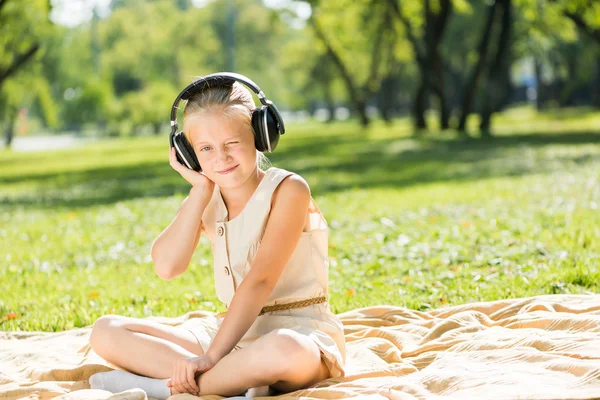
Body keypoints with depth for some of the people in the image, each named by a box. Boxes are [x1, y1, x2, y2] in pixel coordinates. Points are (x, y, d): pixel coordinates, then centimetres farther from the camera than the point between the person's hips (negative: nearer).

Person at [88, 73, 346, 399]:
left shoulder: (288, 189, -10)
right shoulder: (207, 199, 9)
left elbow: (260, 280, -20)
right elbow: (167, 266, -9)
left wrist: (211, 356, -26)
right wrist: (201, 190, -7)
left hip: (299, 331, -7)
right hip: (233, 333, 7)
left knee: (286, 351, -44)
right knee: (105, 331, -4)